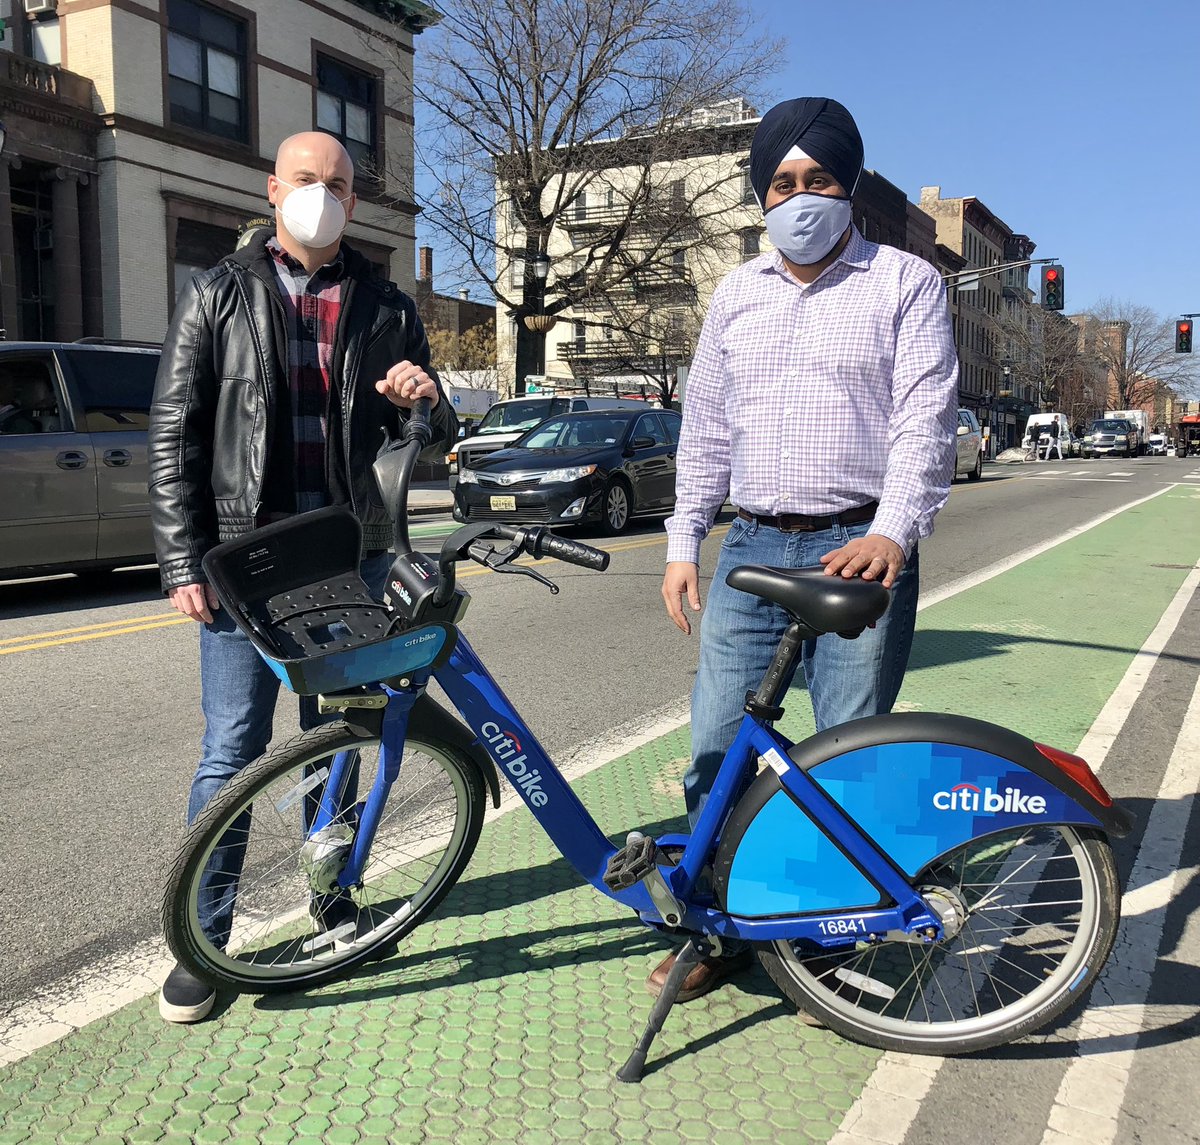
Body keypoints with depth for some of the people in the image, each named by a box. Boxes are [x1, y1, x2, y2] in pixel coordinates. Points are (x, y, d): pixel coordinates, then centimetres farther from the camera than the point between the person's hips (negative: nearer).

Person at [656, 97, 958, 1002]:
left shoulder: (905, 283, 3)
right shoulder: (737, 294, 16)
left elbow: (926, 417, -7)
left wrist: (892, 532, -22)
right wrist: (683, 542, 11)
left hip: (859, 550, -3)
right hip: (751, 549, 4)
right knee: (716, 748, 3)